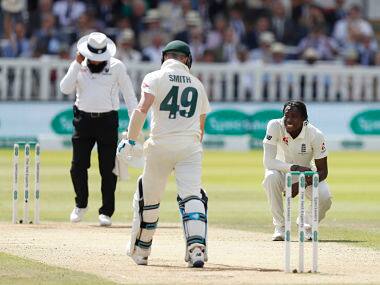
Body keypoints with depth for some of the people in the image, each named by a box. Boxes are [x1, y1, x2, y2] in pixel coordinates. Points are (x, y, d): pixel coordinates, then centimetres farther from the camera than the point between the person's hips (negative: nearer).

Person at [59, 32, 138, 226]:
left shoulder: (116, 66, -1)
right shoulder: (78, 66, 5)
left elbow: (128, 94, 2)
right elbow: (65, 88, -8)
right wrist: (77, 64, -12)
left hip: (107, 121, -2)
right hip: (83, 120, 2)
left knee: (108, 168, -2)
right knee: (78, 166, -1)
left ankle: (106, 211, 7)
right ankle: (81, 205, 20)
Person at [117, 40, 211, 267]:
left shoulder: (155, 78, 3)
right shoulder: (197, 84, 17)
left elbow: (143, 108, -12)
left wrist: (131, 140, -12)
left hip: (161, 144, -2)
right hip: (190, 146, 2)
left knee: (148, 198, 12)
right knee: (192, 196, -7)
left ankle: (140, 252, 23)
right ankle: (197, 248, -27)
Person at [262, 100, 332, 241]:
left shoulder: (315, 135, -24)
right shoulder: (275, 126, -25)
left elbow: (323, 171, -18)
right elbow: (268, 161, -31)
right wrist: (294, 168, -45)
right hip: (282, 171, 0)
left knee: (325, 197, -27)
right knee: (271, 178, -36)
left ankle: (307, 227, 7)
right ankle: (280, 228, -17)